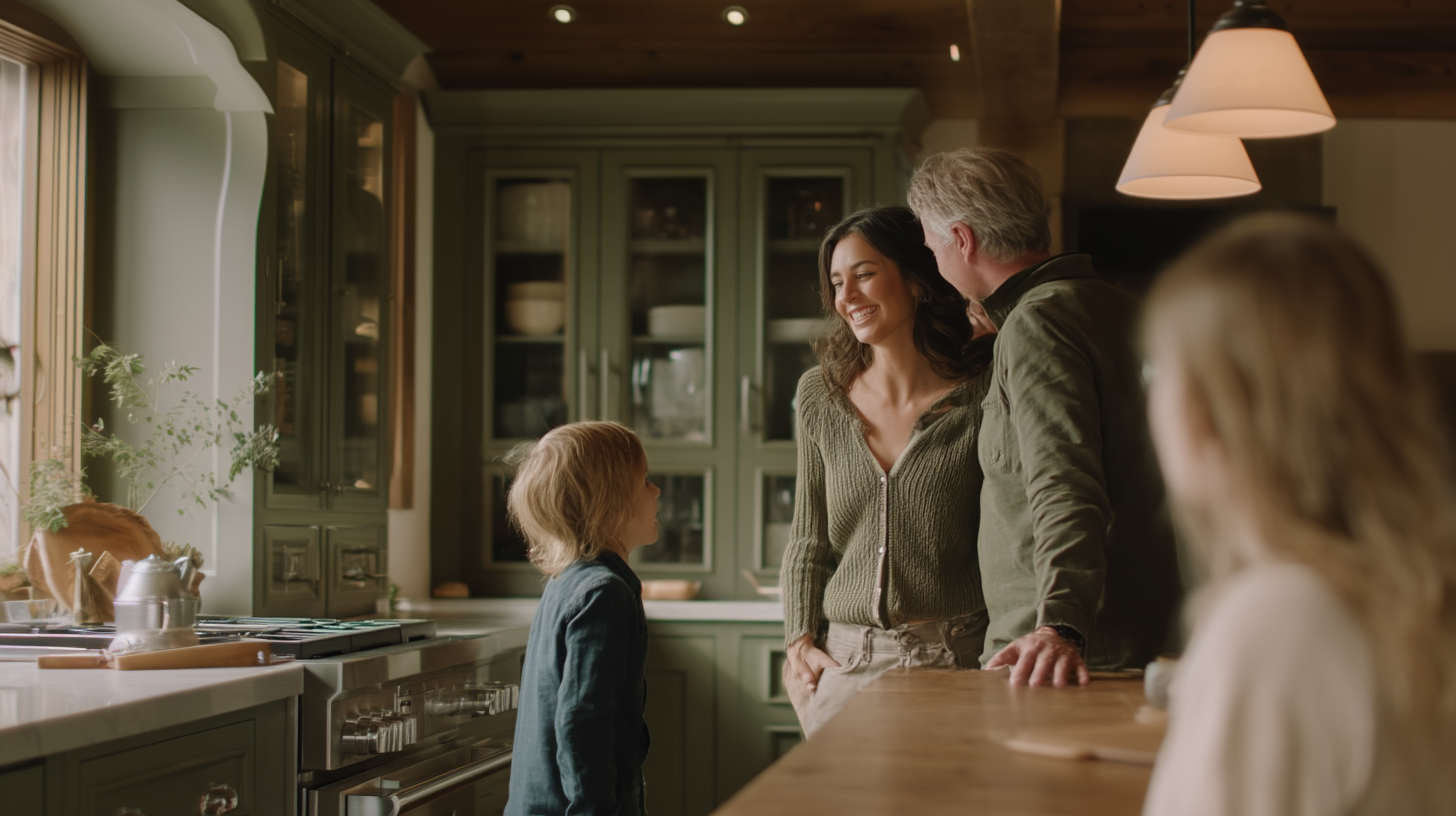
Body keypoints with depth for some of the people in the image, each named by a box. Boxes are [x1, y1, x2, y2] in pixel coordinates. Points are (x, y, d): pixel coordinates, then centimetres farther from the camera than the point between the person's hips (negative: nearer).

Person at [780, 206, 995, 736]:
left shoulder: (982, 399, -5)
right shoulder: (821, 395, 7)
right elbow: (808, 539, 13)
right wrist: (800, 642, 4)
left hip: (954, 659, -3)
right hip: (843, 662, 3)